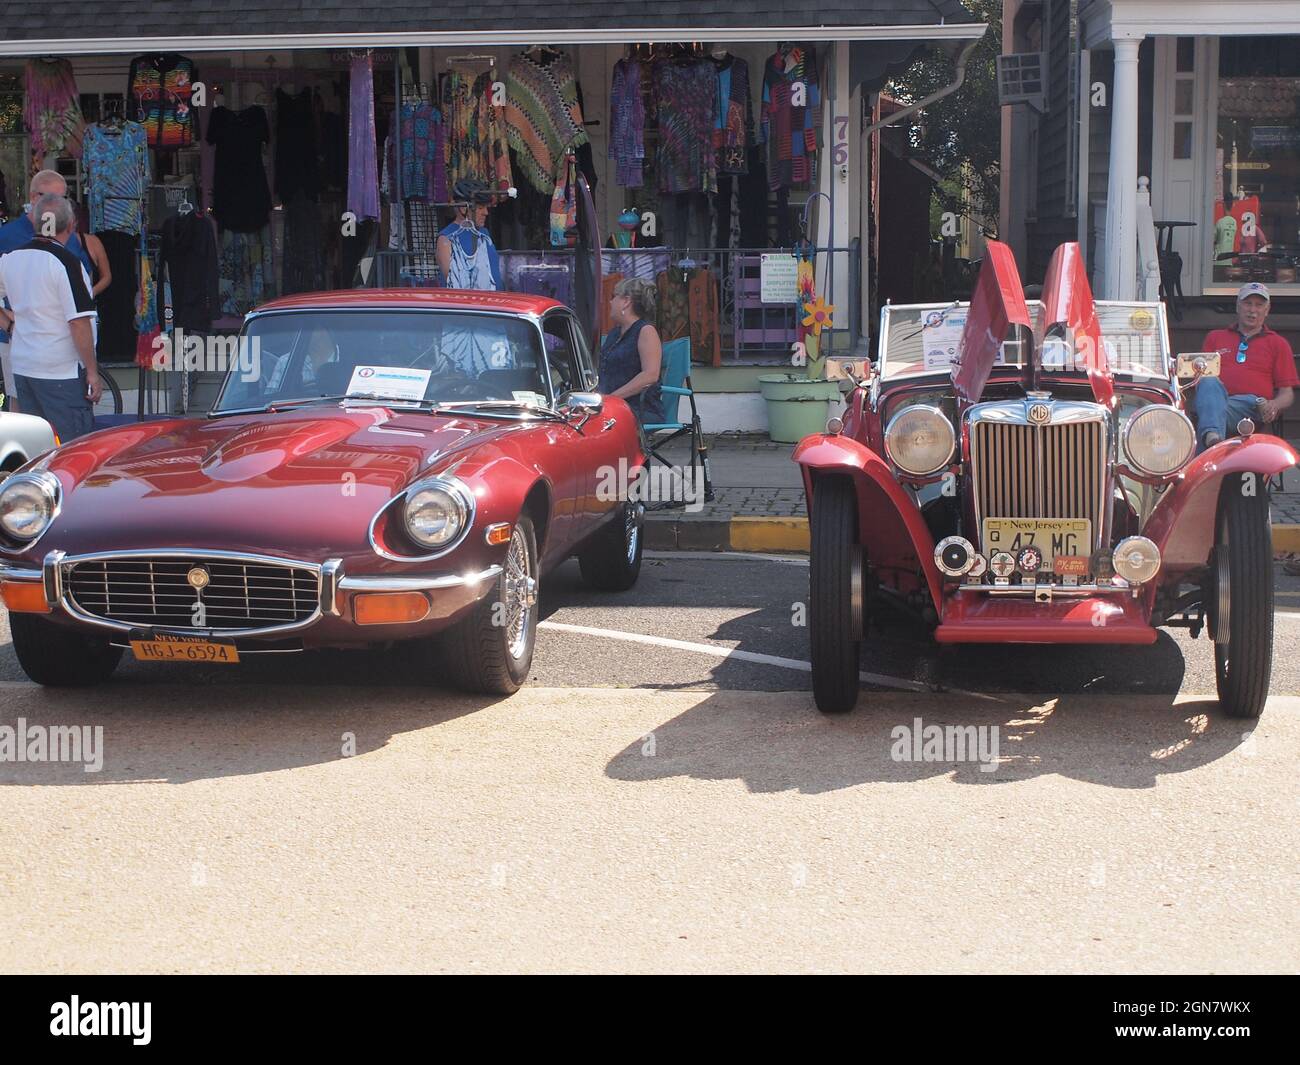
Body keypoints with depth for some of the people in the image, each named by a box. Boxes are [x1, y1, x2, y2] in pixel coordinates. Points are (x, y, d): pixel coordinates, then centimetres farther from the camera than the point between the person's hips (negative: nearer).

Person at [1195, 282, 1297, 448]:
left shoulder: (1278, 343, 25)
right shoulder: (1215, 337, 31)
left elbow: (1287, 393, 17)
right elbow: (1199, 375, 25)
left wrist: (1274, 405, -8)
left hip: (1251, 404, -1)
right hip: (1215, 398, 1)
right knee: (1209, 381, -38)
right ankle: (1212, 436, -66)